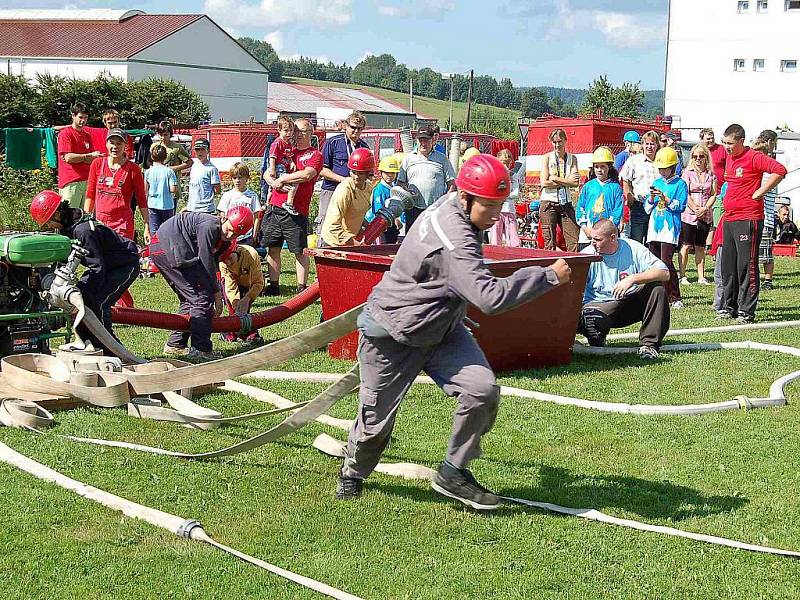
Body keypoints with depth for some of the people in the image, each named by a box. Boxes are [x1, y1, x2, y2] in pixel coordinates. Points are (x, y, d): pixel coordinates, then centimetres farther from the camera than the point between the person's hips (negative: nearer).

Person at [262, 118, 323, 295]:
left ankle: (302, 288, 6)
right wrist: (273, 182, -6)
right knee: (272, 249, 6)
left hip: (296, 212, -5)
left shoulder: (315, 155, 3)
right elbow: (267, 173, 16)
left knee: (299, 251, 0)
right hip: (274, 208, 5)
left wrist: (283, 178, -10)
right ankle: (273, 286, 14)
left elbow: (307, 175, -16)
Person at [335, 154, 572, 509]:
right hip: (392, 336, -8)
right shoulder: (453, 239, -34)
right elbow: (490, 297, -42)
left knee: (483, 390, -13)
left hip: (441, 330, 8)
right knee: (376, 420, 7)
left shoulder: (451, 206, -4)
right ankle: (353, 473, 38)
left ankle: (453, 472, 3)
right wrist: (550, 276, -35)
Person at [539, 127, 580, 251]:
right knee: (549, 243, -1)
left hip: (566, 203, 2)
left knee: (574, 241, -5)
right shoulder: (547, 158, 2)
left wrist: (555, 178, -8)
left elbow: (575, 183, -5)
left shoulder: (572, 159, 8)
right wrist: (566, 181, -7)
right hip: (549, 203, -2)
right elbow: (544, 183, -9)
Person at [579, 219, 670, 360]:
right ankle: (598, 336, 3)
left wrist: (632, 279, -26)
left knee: (657, 287, -24)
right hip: (600, 306, -2)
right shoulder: (587, 254, -2)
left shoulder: (634, 249, -3)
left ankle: (648, 344, -18)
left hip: (632, 303, 2)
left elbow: (664, 273, -14)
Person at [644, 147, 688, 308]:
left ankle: (674, 297, -8)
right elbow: (647, 208, 15)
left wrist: (665, 198, -16)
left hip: (670, 228, -6)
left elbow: (680, 206, -9)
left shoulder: (680, 184, 0)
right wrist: (652, 198, -4)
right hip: (654, 227, 6)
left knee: (666, 261, -13)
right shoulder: (656, 183, 16)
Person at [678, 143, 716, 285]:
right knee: (686, 246, -2)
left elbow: (713, 194, 6)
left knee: (700, 247, 9)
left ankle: (701, 277, 12)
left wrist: (705, 208, -9)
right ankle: (682, 276, 2)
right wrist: (696, 209, -13)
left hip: (705, 217, 3)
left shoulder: (711, 174, 9)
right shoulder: (688, 173, 0)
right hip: (688, 215, -3)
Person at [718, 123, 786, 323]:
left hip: (748, 219, -8)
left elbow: (779, 170, -22)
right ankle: (729, 306, 20)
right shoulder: (729, 158, 14)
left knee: (747, 266, -6)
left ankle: (746, 310, -2)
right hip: (729, 219, 8)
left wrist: (759, 193, -18)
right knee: (727, 266, 11)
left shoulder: (753, 157, -11)